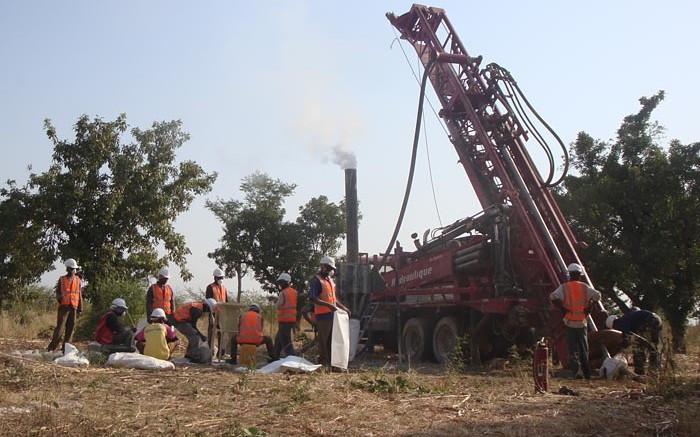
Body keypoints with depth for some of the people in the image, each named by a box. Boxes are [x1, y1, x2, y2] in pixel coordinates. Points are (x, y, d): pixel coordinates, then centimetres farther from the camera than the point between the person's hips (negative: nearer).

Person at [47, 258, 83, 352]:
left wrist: (80, 309, 6)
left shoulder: (78, 280, 13)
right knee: (60, 328, -11)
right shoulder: (61, 279, 8)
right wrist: (59, 297, -16)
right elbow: (57, 292, 9)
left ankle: (65, 348, 5)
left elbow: (80, 295, 12)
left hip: (73, 307, 2)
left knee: (70, 329, 0)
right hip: (63, 306, -2)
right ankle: (51, 348, -6)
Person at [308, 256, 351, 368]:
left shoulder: (330, 280, 18)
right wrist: (328, 305, -28)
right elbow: (312, 298, -21)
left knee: (332, 339, 13)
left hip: (332, 314, 9)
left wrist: (343, 307, 23)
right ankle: (323, 361, 3)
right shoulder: (316, 280, -10)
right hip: (323, 315, -9)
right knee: (323, 340, -3)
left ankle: (331, 361, 20)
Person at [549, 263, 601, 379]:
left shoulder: (564, 287, -3)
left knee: (572, 348, 3)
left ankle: (575, 371, -10)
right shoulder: (585, 287, 2)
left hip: (569, 322, -2)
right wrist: (589, 308, 2)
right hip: (582, 322, 2)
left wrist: (562, 308, -8)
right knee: (584, 348, 13)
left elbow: (553, 297, -17)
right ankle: (587, 373, 17)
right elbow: (597, 295, -6)